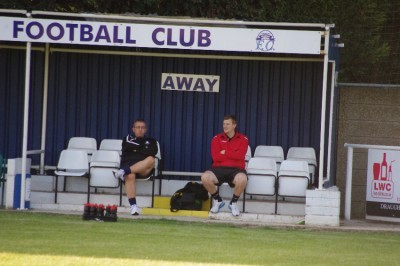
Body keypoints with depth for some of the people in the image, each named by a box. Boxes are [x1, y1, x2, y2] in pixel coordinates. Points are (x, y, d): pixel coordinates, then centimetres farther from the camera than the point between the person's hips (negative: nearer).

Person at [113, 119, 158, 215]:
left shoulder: (150, 141, 24)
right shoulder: (128, 138, 24)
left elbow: (153, 152, 1)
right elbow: (128, 146, -1)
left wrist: (136, 149, 3)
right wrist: (143, 149, 4)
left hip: (143, 170, 1)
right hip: (128, 164, -1)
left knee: (151, 159, -36)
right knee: (130, 176, -39)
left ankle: (123, 172, -46)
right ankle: (133, 206, -47)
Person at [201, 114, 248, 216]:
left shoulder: (243, 139, 6)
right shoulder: (217, 138, 9)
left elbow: (240, 156, -11)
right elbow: (215, 157, -6)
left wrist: (224, 152, -4)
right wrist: (233, 155, -3)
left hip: (236, 170, -2)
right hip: (219, 168, 2)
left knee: (242, 179, -39)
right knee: (205, 177, -31)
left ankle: (233, 203, -7)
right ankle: (217, 200, -1)